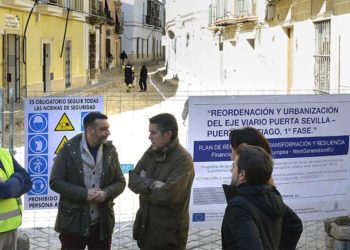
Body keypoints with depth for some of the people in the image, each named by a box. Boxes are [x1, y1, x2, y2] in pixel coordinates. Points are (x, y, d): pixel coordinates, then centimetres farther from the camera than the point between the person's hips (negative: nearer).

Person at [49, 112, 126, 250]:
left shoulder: (110, 150, 4)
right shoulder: (69, 149, -6)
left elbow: (120, 182, 9)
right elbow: (55, 182, -8)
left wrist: (106, 193, -13)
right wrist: (84, 194, -18)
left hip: (102, 222, 3)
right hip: (73, 221, -3)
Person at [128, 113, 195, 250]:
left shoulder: (183, 160, -18)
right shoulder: (151, 152, 6)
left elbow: (169, 195, -26)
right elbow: (132, 179, 0)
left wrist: (144, 188, -11)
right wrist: (151, 184, -19)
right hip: (145, 227, 7)